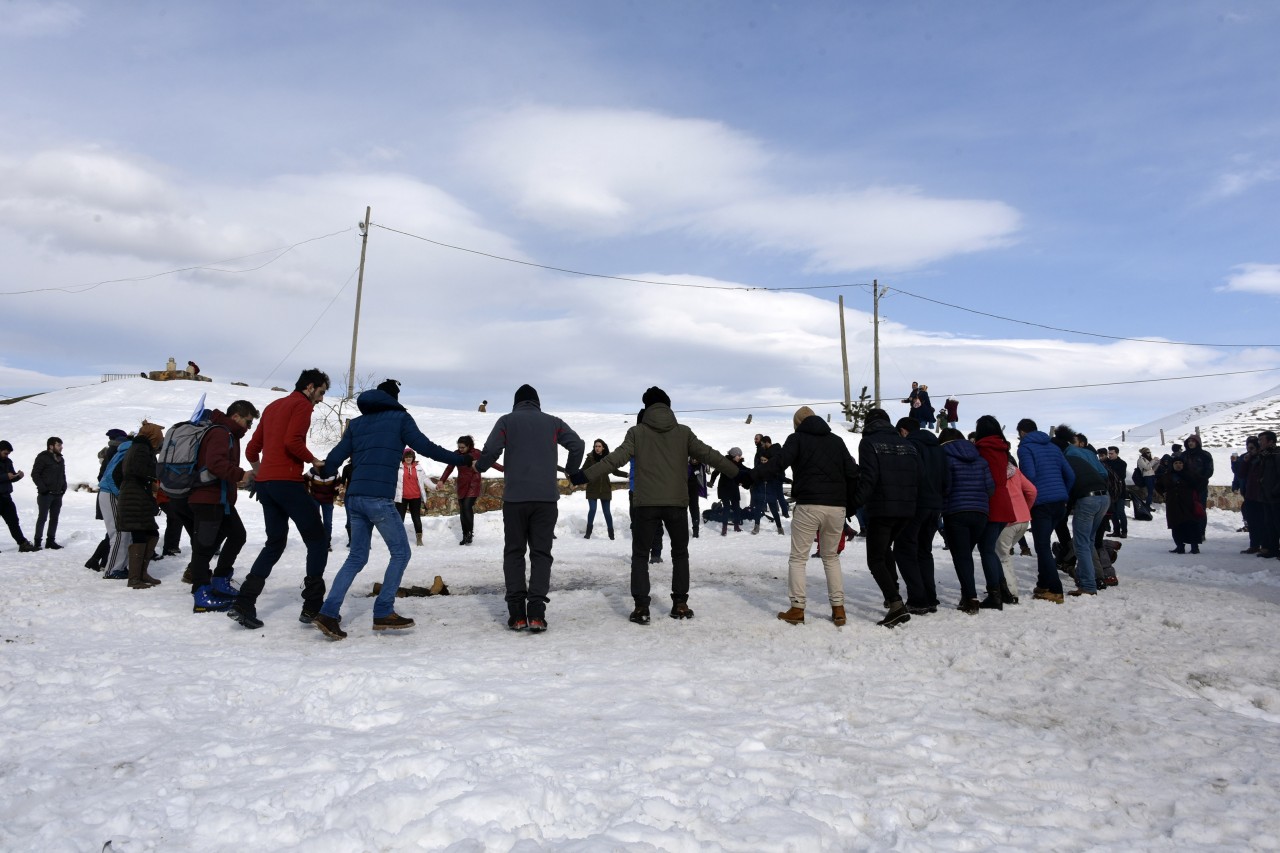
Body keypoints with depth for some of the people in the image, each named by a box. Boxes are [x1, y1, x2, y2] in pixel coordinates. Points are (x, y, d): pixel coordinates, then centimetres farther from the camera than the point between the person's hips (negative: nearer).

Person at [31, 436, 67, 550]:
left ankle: (51, 540, 17)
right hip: (46, 494, -7)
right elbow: (35, 474, -10)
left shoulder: (60, 459, 14)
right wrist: (42, 488, -16)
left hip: (58, 494, 7)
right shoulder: (42, 457, -8)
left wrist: (64, 487, 11)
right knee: (42, 517, -4)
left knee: (54, 518, 10)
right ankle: (37, 542, 2)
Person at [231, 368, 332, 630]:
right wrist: (314, 460, -4)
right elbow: (293, 441, -18)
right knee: (317, 541, 0)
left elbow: (251, 450, 23)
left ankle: (244, 604, 7)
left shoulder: (273, 407, 22)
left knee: (275, 543, 16)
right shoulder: (302, 404, -3)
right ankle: (312, 607, -3)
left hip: (265, 483, 8)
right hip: (288, 482, -8)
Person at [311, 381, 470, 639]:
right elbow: (427, 448, 0)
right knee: (400, 552, 6)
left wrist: (322, 472, 38)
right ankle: (383, 613, 4)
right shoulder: (399, 418, 5)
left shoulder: (357, 423, 19)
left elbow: (335, 458, 16)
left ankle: (328, 613, 6)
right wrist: (462, 460, 8)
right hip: (379, 499, -6)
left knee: (357, 557, 15)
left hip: (354, 498, 6)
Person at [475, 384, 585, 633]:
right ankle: (536, 613, -5)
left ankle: (517, 614, 4)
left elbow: (490, 450, -6)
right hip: (546, 497, 1)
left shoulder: (507, 421, 6)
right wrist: (571, 472, 17)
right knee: (541, 553, 5)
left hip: (515, 497, -1)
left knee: (514, 553, 9)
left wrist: (479, 466, 16)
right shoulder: (552, 422, 11)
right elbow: (578, 445, 1)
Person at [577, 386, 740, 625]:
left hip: (645, 503, -1)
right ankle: (680, 604, 16)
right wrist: (738, 474, 14)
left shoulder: (637, 432, 1)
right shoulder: (683, 432, 5)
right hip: (677, 503, 1)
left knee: (640, 555, 10)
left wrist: (584, 475, -2)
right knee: (680, 554, 19)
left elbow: (615, 458, -7)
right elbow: (709, 455, 6)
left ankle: (641, 607, 2)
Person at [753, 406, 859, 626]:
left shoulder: (797, 438, 4)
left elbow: (778, 463, -12)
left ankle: (797, 608, 3)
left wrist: (752, 475, -11)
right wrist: (850, 506, 17)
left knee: (798, 558, 7)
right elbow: (852, 473, 13)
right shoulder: (836, 440, 17)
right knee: (831, 556, 19)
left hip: (808, 505, -4)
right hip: (837, 506, 4)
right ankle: (838, 608, 13)